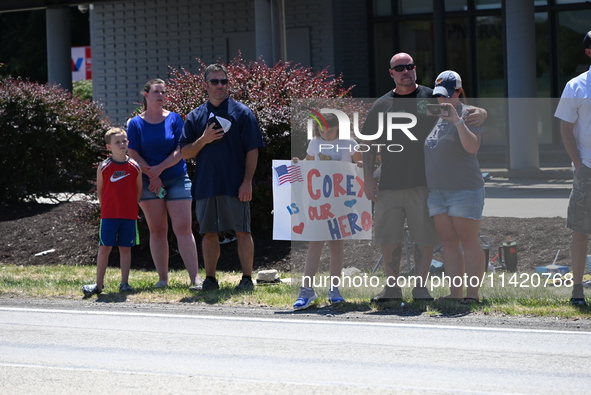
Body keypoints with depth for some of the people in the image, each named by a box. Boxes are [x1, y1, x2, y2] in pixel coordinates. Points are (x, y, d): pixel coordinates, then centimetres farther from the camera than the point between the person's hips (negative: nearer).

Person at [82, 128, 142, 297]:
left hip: (129, 215, 1)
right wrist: (105, 208, 4)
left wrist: (131, 206, 6)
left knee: (125, 248, 6)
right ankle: (99, 284, 4)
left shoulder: (135, 167, 1)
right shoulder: (104, 167, -2)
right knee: (104, 248, -1)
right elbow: (100, 190, 7)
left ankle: (124, 283, 13)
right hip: (109, 215, -1)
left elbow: (138, 190, 11)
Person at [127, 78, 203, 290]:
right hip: (149, 183, 1)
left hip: (177, 179, -1)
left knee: (183, 228, -8)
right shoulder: (136, 123, 2)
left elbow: (180, 150, -3)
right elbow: (134, 155, -2)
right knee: (157, 230, 3)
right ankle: (162, 278, 7)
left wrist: (160, 168, -13)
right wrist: (153, 175, -10)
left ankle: (195, 277, -12)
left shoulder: (174, 119, 2)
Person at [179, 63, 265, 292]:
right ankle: (210, 279, 14)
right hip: (205, 185, 3)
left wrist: (247, 182, -10)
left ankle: (247, 278, 2)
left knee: (242, 232, -3)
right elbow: (185, 153, 9)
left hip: (235, 185, -3)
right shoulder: (196, 117, 11)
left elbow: (252, 150, -1)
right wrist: (203, 140, -10)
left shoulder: (242, 113, 2)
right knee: (209, 233, 6)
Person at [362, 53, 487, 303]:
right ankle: (392, 288, 16)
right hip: (389, 184, 2)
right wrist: (368, 178, 4)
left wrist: (480, 113, -17)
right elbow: (370, 145, 13)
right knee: (388, 239, 4)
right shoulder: (382, 105, 11)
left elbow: (465, 112, 7)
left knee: (426, 239, -1)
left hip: (423, 183, -2)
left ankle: (421, 287, 11)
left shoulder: (431, 98, 6)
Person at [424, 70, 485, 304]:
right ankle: (455, 292, 8)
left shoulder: (467, 114, -8)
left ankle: (473, 293, -4)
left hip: (463, 190, -8)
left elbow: (472, 146, -23)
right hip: (437, 192, 8)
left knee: (468, 241, -5)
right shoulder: (437, 115, 16)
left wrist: (457, 120, -31)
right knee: (448, 242, 6)